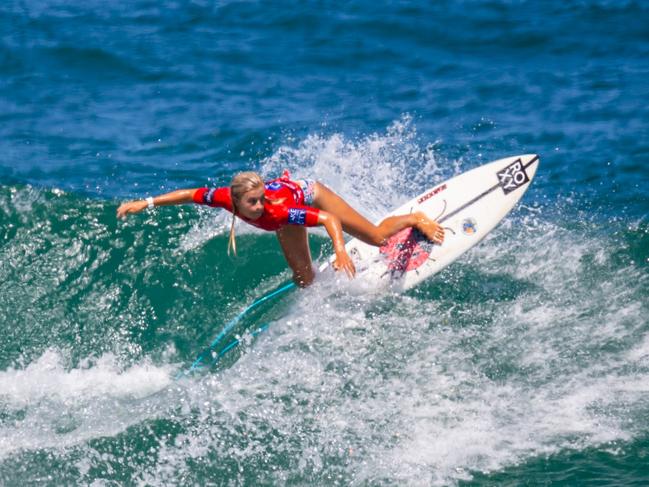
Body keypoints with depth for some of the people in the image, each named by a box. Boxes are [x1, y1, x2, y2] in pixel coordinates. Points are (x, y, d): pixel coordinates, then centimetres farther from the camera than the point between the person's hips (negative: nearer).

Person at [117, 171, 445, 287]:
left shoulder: (275, 210, -48)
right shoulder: (226, 198, -38)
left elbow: (328, 219, -52)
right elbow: (189, 195, -21)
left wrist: (340, 250, -66)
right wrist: (146, 203, -22)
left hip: (308, 194, -5)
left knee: (377, 237, 2)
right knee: (304, 279, 7)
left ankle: (417, 220, 31)